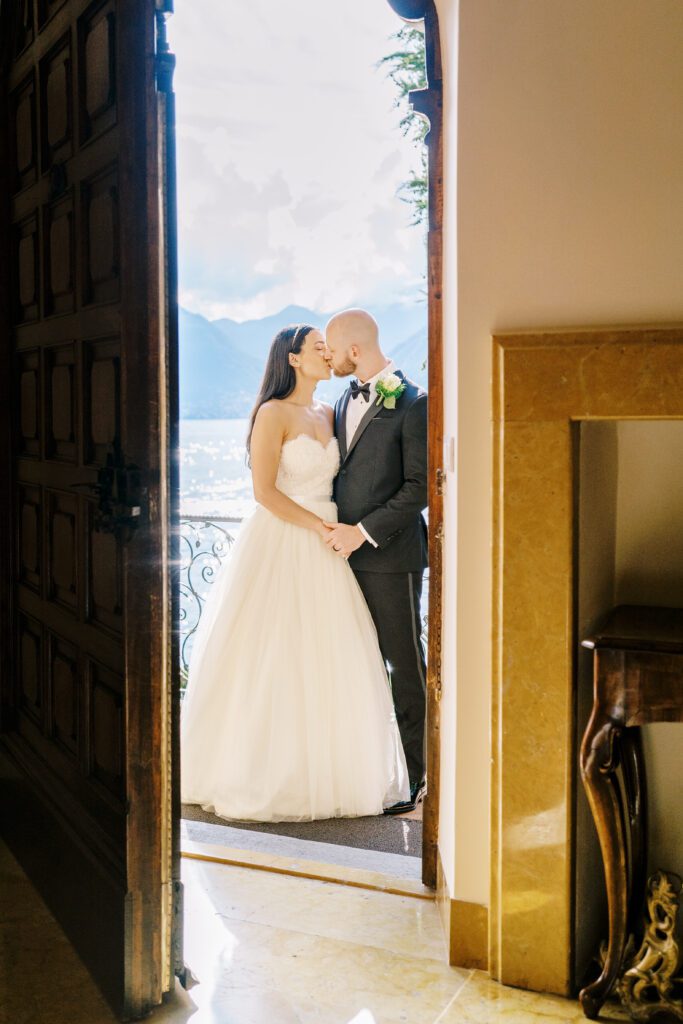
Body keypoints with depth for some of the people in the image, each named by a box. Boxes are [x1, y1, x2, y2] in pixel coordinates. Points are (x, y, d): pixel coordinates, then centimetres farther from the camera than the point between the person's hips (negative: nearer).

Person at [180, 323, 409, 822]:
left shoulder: (328, 414, 13)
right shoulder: (274, 413, -8)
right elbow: (264, 491, -14)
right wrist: (318, 527, -15)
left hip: (324, 551, 7)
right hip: (279, 545, -7)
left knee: (326, 661, 8)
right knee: (270, 662, -1)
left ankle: (323, 772, 18)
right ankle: (264, 773, 12)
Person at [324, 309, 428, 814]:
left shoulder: (412, 404, -9)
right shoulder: (345, 402, 16)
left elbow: (420, 486, -13)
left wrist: (363, 531, -15)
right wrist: (336, 531, 8)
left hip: (389, 555, -7)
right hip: (346, 550, 7)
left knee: (407, 667, 0)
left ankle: (423, 782, 8)